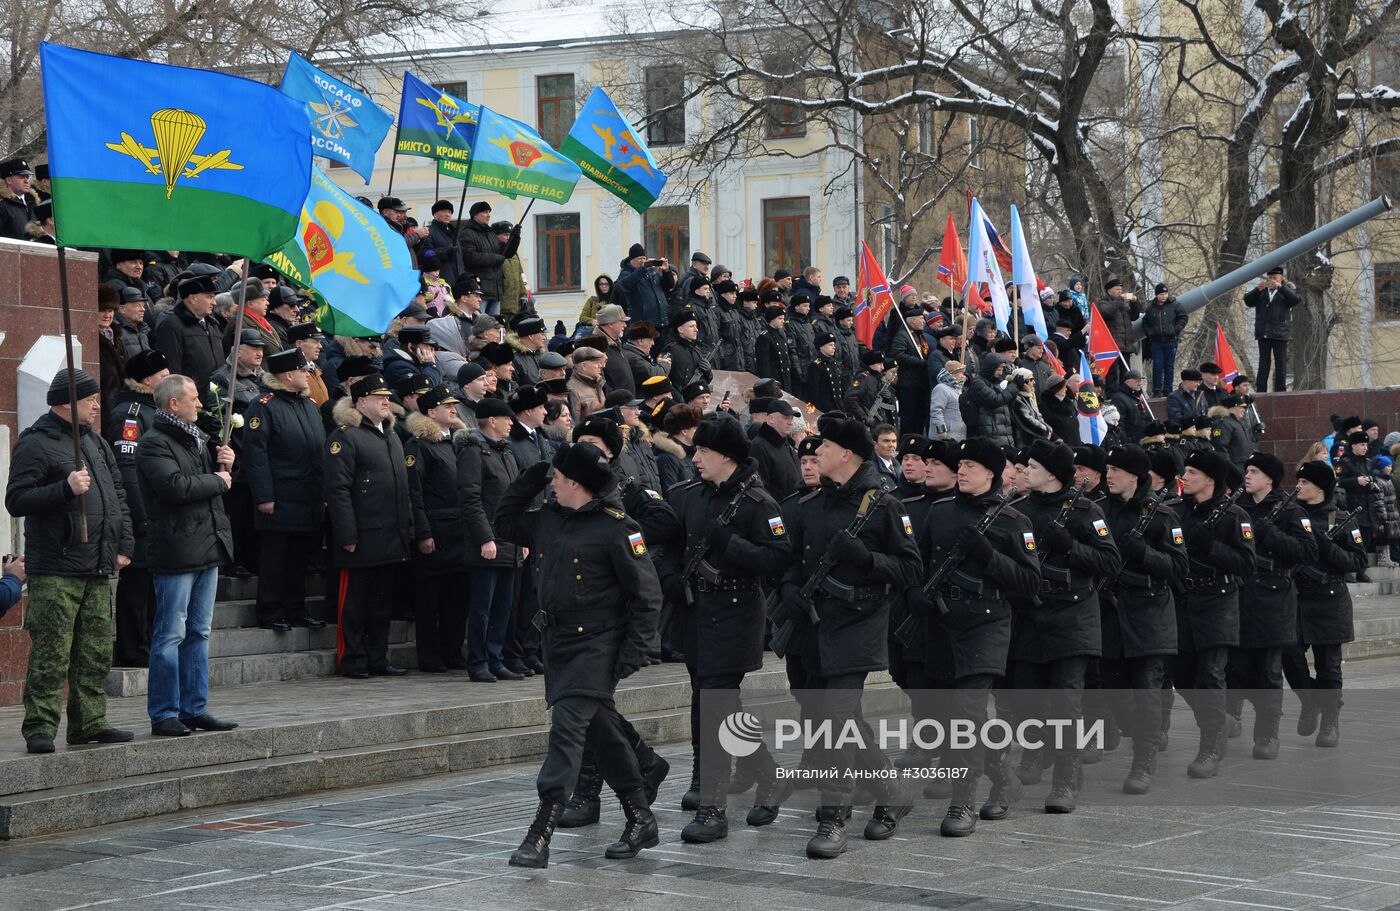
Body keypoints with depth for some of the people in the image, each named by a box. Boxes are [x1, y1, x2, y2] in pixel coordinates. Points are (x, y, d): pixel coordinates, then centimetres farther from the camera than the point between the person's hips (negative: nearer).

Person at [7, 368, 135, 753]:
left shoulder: (95, 443, 18)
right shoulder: (35, 444, -6)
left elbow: (118, 496, 24)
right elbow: (16, 501, -14)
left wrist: (124, 545, 15)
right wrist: (66, 488, -23)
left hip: (99, 570, 8)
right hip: (55, 572, -8)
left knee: (96, 653, 9)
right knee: (51, 653, -9)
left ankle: (90, 722, 16)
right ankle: (40, 728, -5)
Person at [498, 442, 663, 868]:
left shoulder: (616, 527, -13)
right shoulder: (547, 518, 9)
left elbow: (646, 593, -12)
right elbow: (505, 521, 27)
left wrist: (633, 652, -16)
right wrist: (529, 479, 11)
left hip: (597, 644, -8)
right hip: (558, 641, 8)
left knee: (567, 727, -15)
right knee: (602, 733, 15)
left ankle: (540, 836, -17)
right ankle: (641, 820, 26)